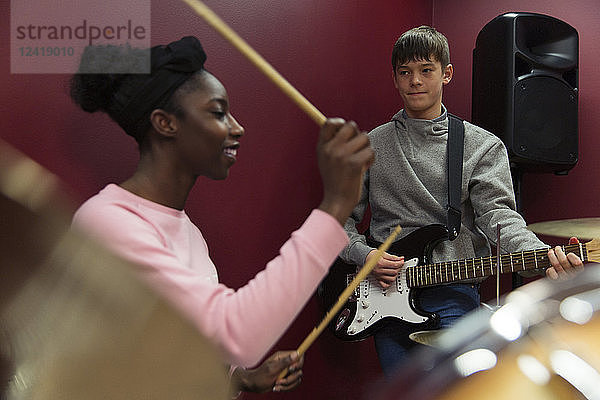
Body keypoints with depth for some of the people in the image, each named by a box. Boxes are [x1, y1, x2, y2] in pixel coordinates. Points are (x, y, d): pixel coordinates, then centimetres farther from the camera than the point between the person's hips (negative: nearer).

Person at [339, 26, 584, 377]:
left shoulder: (483, 146, 7)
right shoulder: (371, 146, 11)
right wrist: (364, 255, -7)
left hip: (453, 292, -2)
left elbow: (497, 213, -7)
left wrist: (543, 256, -26)